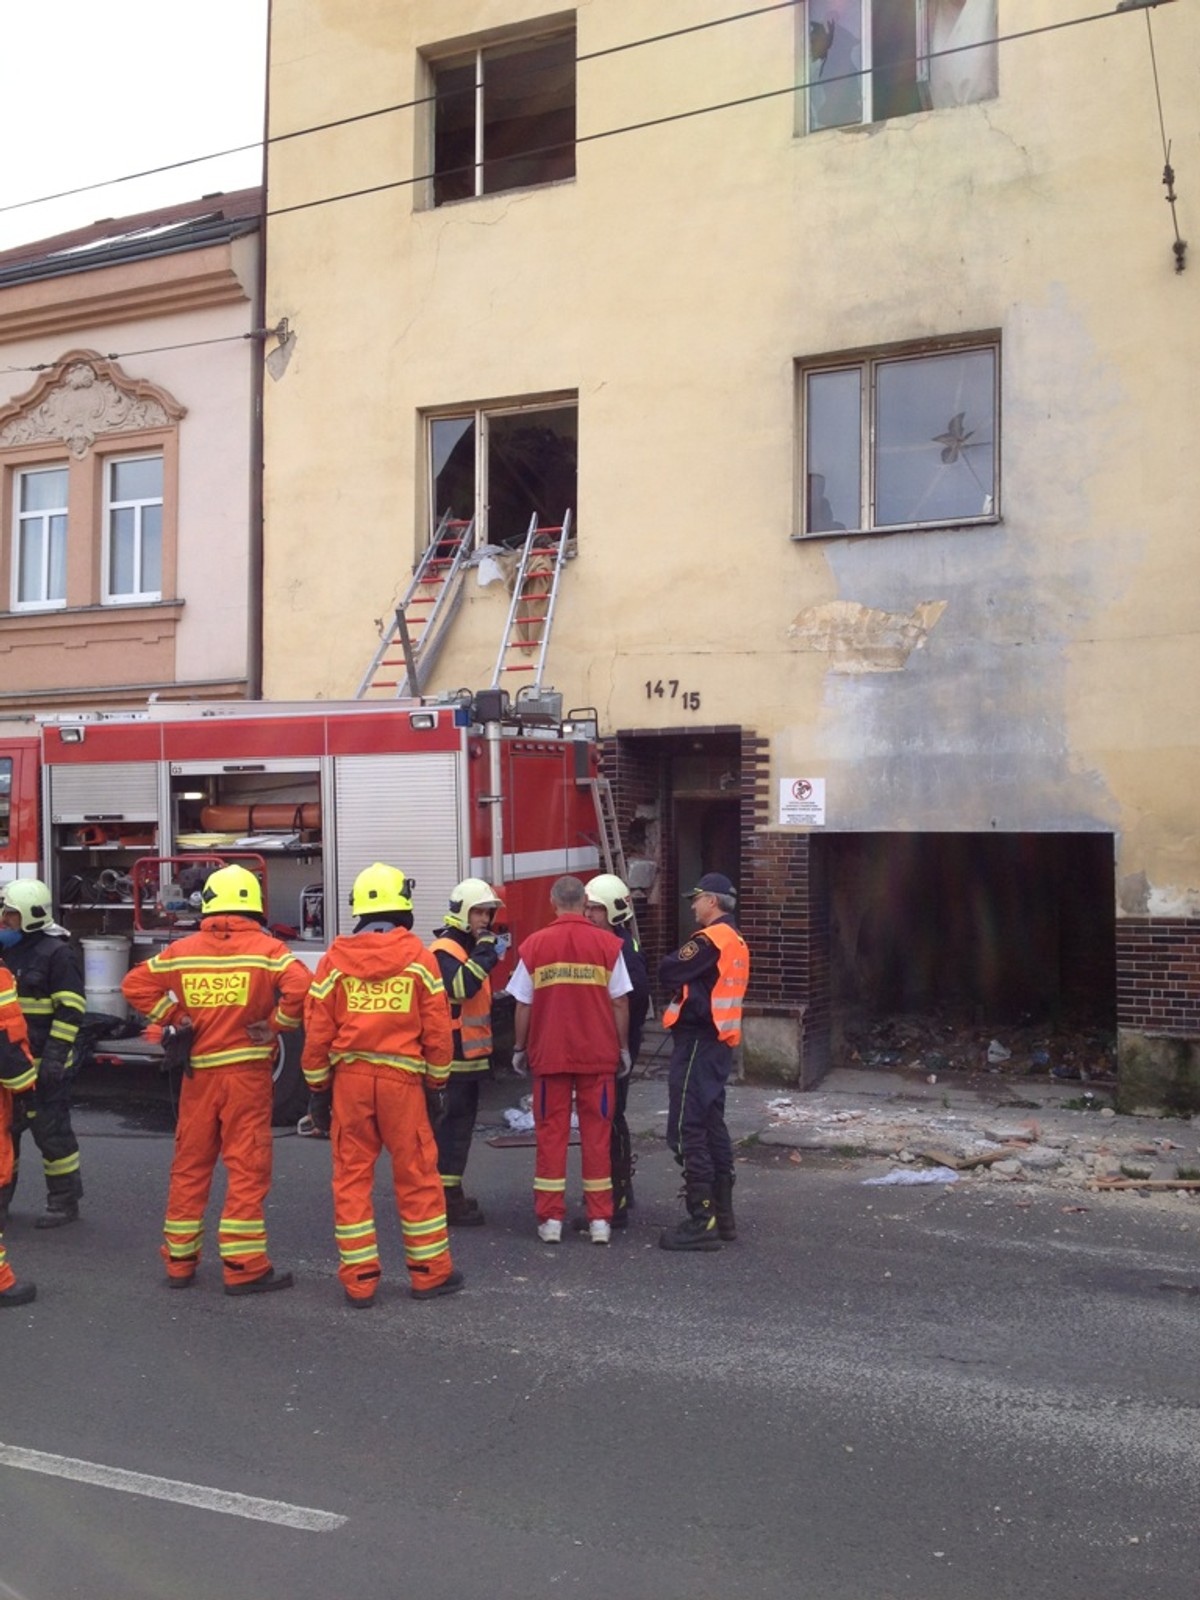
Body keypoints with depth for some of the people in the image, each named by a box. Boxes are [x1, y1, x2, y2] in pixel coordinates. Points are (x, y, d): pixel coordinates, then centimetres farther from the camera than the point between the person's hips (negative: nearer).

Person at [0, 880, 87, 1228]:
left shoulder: (57, 954, -12)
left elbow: (70, 1009, -15)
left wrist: (55, 1056, -20)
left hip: (44, 1065, -7)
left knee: (51, 1131, -1)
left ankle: (64, 1201, 11)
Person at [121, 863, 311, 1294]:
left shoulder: (183, 950, 4)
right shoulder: (267, 949, -7)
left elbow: (135, 985, 5)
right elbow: (301, 987, -21)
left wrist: (174, 1019, 7)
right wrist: (277, 1025, -7)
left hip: (198, 1071, 4)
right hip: (247, 1070, -3)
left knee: (189, 1166, 14)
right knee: (247, 1167, 1)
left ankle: (179, 1262, 22)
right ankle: (244, 1268, 2)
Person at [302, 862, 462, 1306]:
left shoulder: (334, 960, 2)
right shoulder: (418, 957, -1)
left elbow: (316, 1032, 2)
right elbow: (437, 1030, 1)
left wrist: (318, 1089, 11)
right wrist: (437, 1085, 11)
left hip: (348, 1078, 1)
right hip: (402, 1078, -1)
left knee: (351, 1177, 8)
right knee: (417, 1175, 8)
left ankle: (358, 1280, 11)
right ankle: (430, 1272, 15)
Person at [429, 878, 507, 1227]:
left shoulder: (469, 948, 18)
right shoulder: (444, 949, -14)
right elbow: (460, 987, -32)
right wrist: (488, 954, -27)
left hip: (469, 1055, 10)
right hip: (453, 1056, -10)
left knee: (460, 1124, 15)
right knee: (453, 1126, -8)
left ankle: (452, 1194, 23)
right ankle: (447, 1199, -5)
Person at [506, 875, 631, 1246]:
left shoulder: (534, 945, -2)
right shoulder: (608, 944, -3)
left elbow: (523, 1005, 1)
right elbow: (620, 1003, -1)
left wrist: (519, 1048, 13)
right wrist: (623, 1048, 10)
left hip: (549, 1054, 0)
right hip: (598, 1055, 0)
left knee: (551, 1133, 7)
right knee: (596, 1133, 7)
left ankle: (550, 1219, 9)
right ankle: (600, 1220, 10)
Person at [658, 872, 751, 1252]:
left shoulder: (711, 939, -15)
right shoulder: (736, 942, 15)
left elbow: (668, 973, -15)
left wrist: (677, 984, 5)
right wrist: (685, 987, 1)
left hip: (698, 1041, -10)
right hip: (720, 1041, 10)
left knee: (688, 1129, -8)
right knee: (712, 1125, 16)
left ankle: (702, 1221, -8)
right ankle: (722, 1213, 22)